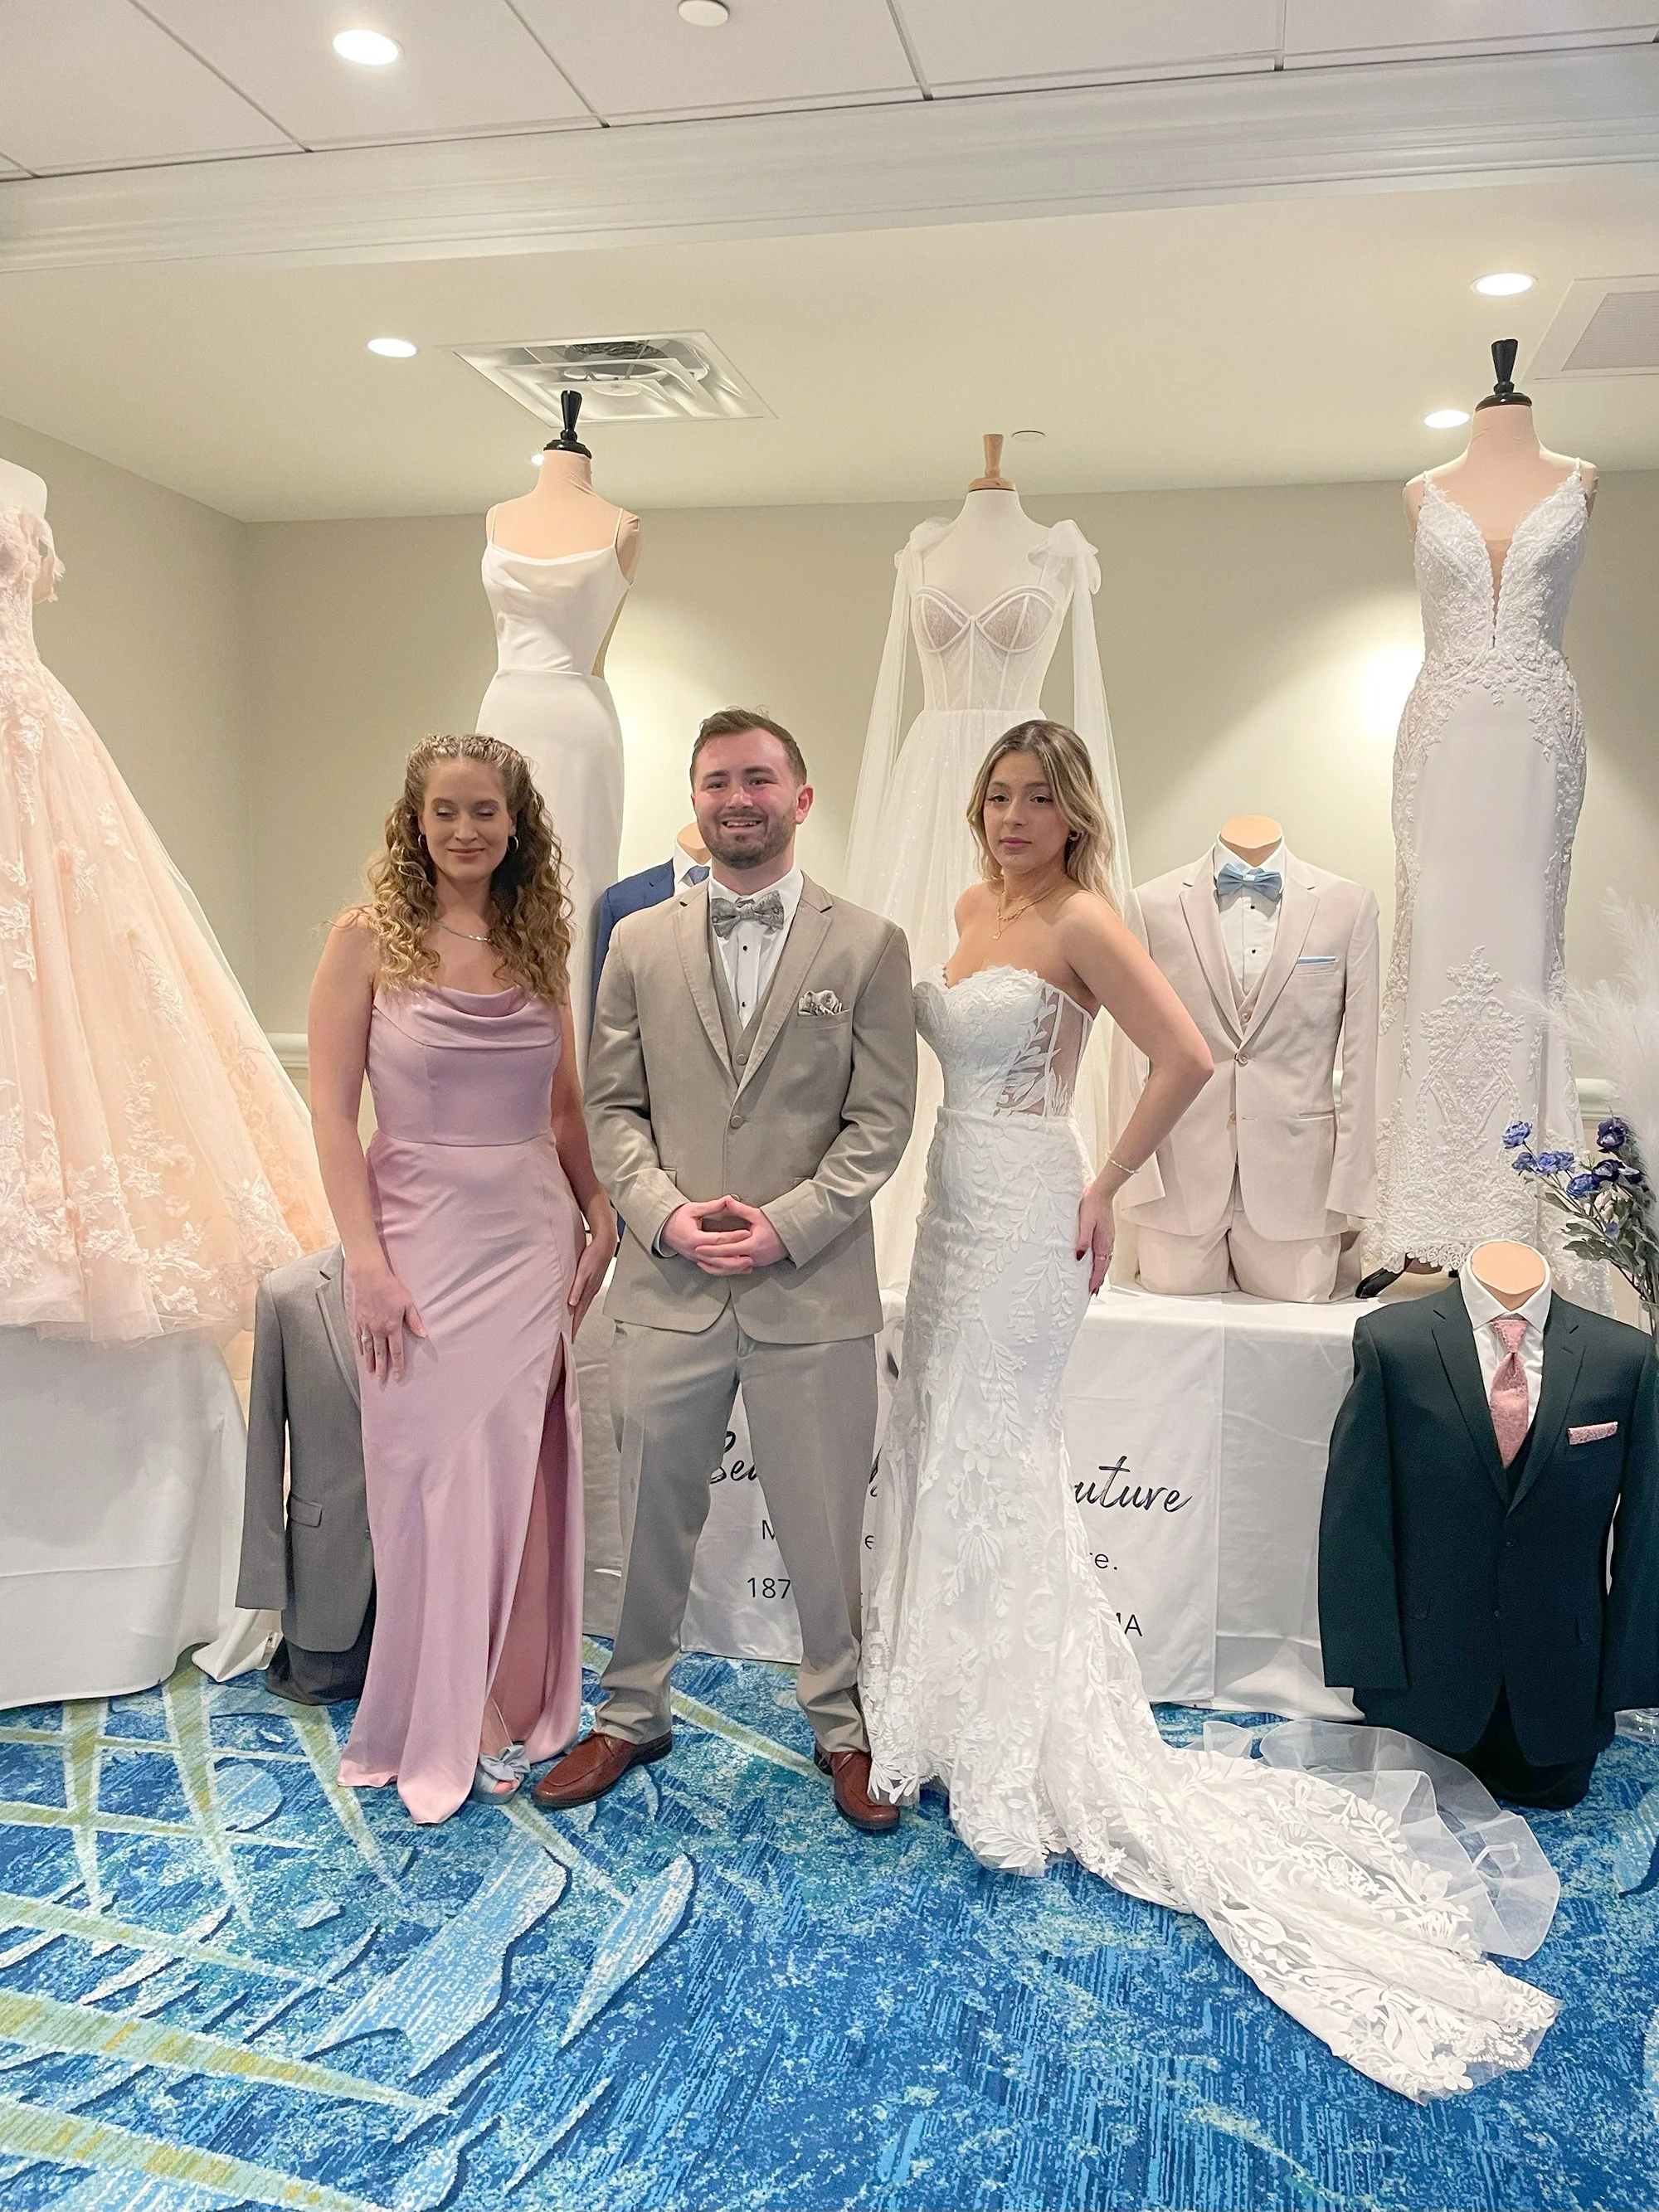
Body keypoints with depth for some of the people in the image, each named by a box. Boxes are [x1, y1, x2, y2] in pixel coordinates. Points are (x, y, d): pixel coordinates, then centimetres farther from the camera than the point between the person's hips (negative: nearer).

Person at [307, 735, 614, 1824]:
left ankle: (508, 1713, 25)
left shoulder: (540, 943, 7)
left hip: (534, 1239, 3)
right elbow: (333, 1111, -6)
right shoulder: (369, 939, -3)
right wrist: (366, 1259, -12)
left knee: (520, 1479, 7)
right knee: (430, 1478, 6)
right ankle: (437, 1725, 26)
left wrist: (601, 1220, 3)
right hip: (422, 1237, -2)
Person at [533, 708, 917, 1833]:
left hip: (813, 1288, -2)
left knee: (825, 1527, 10)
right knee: (653, 1517, 14)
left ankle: (844, 1724, 33)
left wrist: (787, 1223, -13)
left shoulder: (867, 944, 0)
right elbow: (613, 1105, 7)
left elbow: (881, 1117, -3)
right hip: (669, 1286, 2)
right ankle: (633, 1713, 35)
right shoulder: (640, 942, 7)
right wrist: (664, 1211, -9)